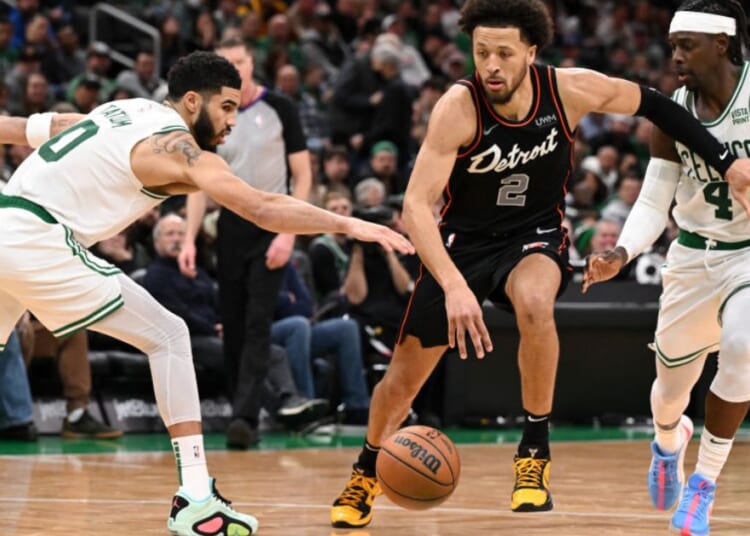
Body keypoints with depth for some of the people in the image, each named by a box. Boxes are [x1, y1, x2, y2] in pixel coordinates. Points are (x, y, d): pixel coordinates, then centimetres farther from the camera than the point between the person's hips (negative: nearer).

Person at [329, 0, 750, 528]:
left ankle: (536, 451, -19)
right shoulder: (458, 108, -26)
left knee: (534, 303, -36)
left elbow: (652, 104, 0)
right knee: (404, 376, 4)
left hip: (536, 233, 0)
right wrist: (454, 286, -44)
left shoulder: (571, 89, -19)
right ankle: (366, 473, 35)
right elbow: (416, 206, -31)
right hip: (464, 239, 0)